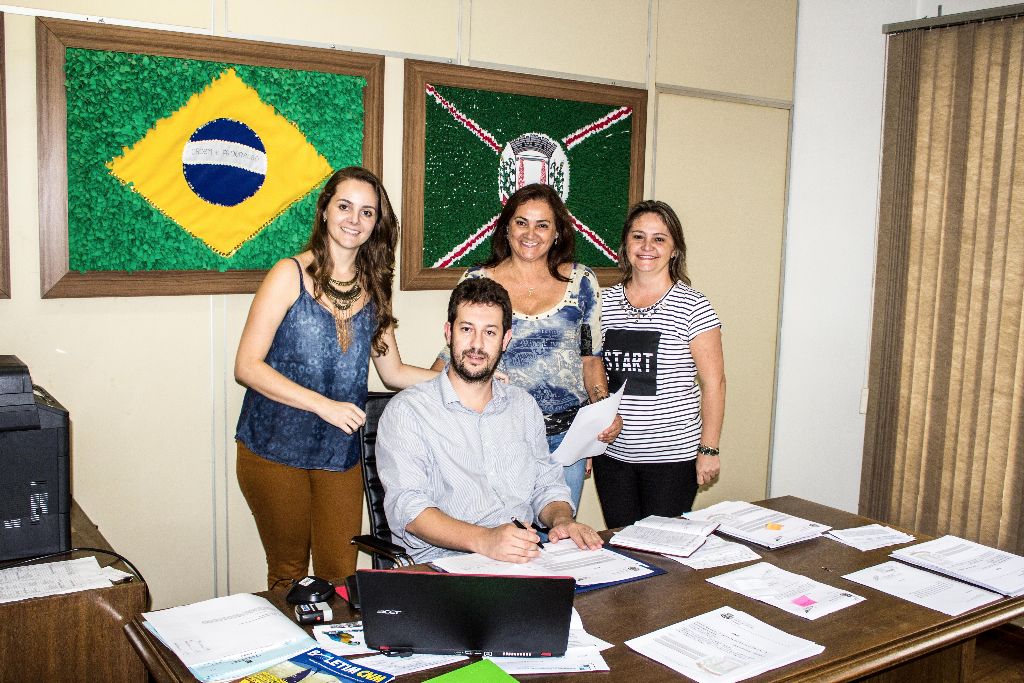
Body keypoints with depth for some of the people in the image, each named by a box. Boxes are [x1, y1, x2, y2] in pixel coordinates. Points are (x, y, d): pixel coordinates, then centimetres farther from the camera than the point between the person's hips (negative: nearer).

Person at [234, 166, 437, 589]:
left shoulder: (373, 288, 7)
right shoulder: (290, 275, -7)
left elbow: (393, 372, 12)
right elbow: (247, 366, -12)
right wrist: (322, 404, -22)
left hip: (341, 454, 4)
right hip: (275, 451, -3)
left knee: (341, 576, 6)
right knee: (288, 574, 11)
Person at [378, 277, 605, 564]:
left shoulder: (524, 405, 18)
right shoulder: (406, 411, -3)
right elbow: (406, 507, -14)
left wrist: (562, 519, -4)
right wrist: (484, 540, -29)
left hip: (525, 560, 6)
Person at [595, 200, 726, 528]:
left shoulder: (693, 306, -6)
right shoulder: (604, 301, 5)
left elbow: (713, 382, -5)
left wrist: (708, 449, -7)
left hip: (672, 455, -3)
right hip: (611, 452, 4)